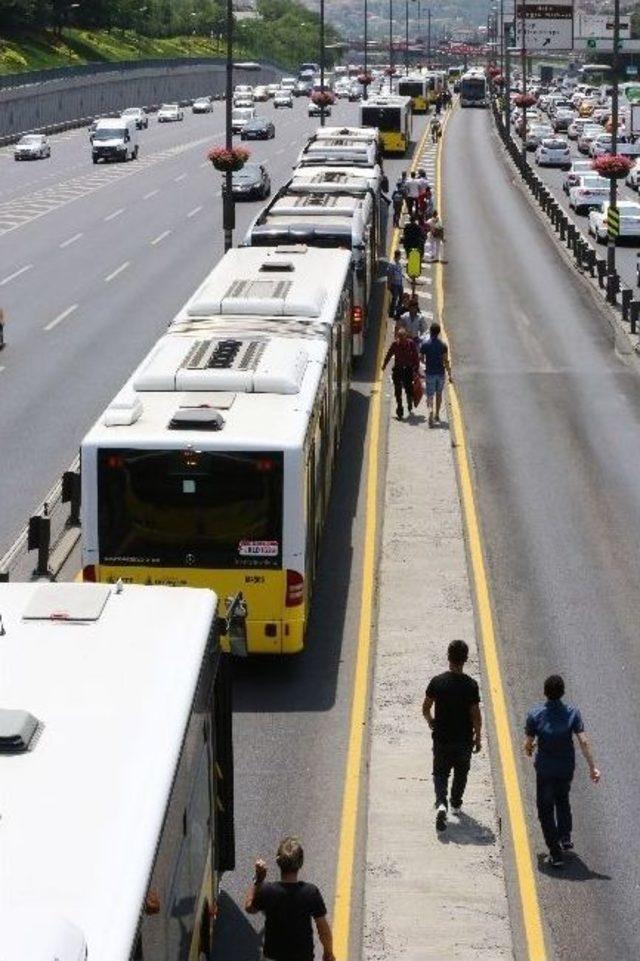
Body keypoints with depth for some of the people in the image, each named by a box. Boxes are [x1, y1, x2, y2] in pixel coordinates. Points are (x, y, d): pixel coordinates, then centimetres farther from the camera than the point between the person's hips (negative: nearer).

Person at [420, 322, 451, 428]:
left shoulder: (424, 344, -9)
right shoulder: (443, 345, -8)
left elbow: (421, 358, 1)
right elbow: (446, 361, -9)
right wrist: (450, 375, -3)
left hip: (430, 373, -1)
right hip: (440, 373, 1)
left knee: (430, 396, 0)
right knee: (439, 394, 19)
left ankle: (431, 413, -25)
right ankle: (437, 416, 29)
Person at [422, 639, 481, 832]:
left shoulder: (437, 681, -11)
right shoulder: (470, 685, -15)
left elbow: (426, 709, -3)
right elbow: (476, 715, -11)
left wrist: (431, 723, 18)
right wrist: (478, 737, 3)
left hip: (441, 737, 0)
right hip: (464, 739, 0)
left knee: (440, 773, 10)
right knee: (461, 772, 22)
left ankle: (441, 804, -13)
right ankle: (456, 804, 34)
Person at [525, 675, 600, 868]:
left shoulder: (535, 714, -17)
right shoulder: (572, 713, -13)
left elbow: (528, 743, -10)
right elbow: (583, 742, -16)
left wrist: (528, 750, 14)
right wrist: (592, 767, -11)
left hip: (544, 769, -2)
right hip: (567, 767, 2)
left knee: (546, 810, 9)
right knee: (563, 801, 30)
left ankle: (555, 853, 6)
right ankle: (565, 838, 28)